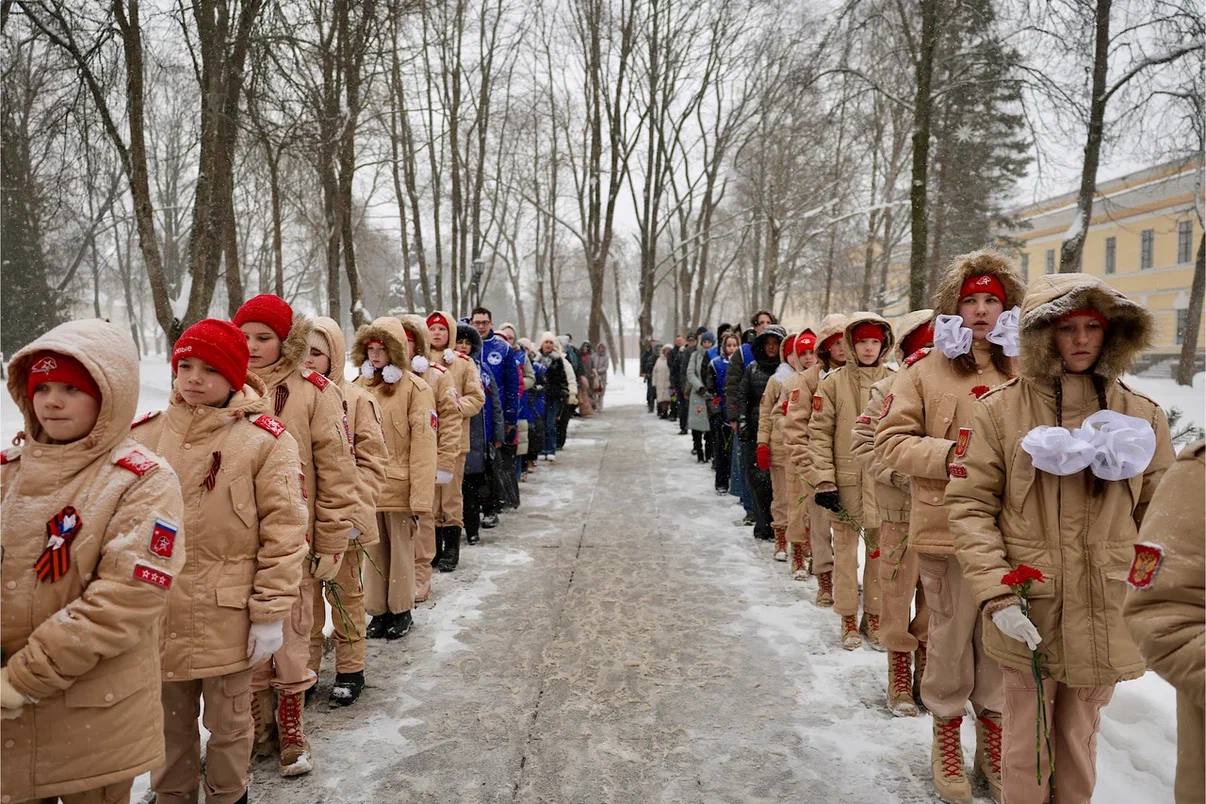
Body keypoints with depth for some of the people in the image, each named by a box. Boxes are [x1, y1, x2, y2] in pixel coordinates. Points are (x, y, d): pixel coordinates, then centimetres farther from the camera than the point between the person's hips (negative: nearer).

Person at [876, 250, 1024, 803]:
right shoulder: (925, 372, 0)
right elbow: (892, 441, -3)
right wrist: (950, 453, -15)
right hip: (947, 527, -2)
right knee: (950, 635, 8)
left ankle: (992, 737, 33)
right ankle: (946, 736, 29)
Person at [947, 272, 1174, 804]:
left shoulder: (1142, 415, 2)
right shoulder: (1001, 409, -7)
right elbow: (969, 505, -8)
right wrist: (995, 593, -15)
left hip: (1107, 617, 3)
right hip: (1027, 613, -2)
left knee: (1080, 737, 19)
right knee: (1027, 739, 12)